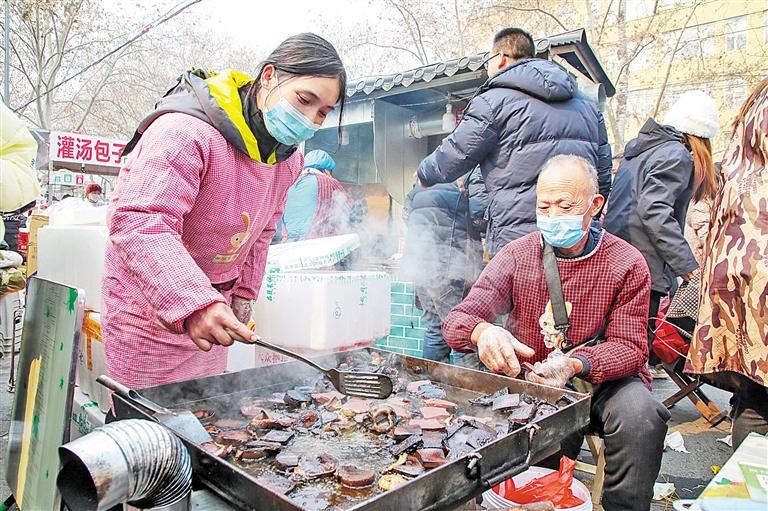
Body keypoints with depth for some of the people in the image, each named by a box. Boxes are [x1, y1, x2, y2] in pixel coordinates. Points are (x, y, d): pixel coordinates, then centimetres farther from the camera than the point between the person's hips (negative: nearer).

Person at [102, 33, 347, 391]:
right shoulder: (186, 132, -26)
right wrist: (191, 304, -44)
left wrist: (244, 293, 12)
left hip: (209, 308, 7)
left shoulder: (288, 159, 0)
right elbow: (138, 222, -34)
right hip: (148, 304, -7)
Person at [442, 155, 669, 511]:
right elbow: (457, 319, -8)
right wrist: (482, 332, -35)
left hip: (603, 380, 0)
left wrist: (575, 364, -28)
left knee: (640, 414, -30)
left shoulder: (627, 264, -3)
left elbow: (629, 346, -5)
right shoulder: (516, 255, -1)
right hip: (528, 379, 1)